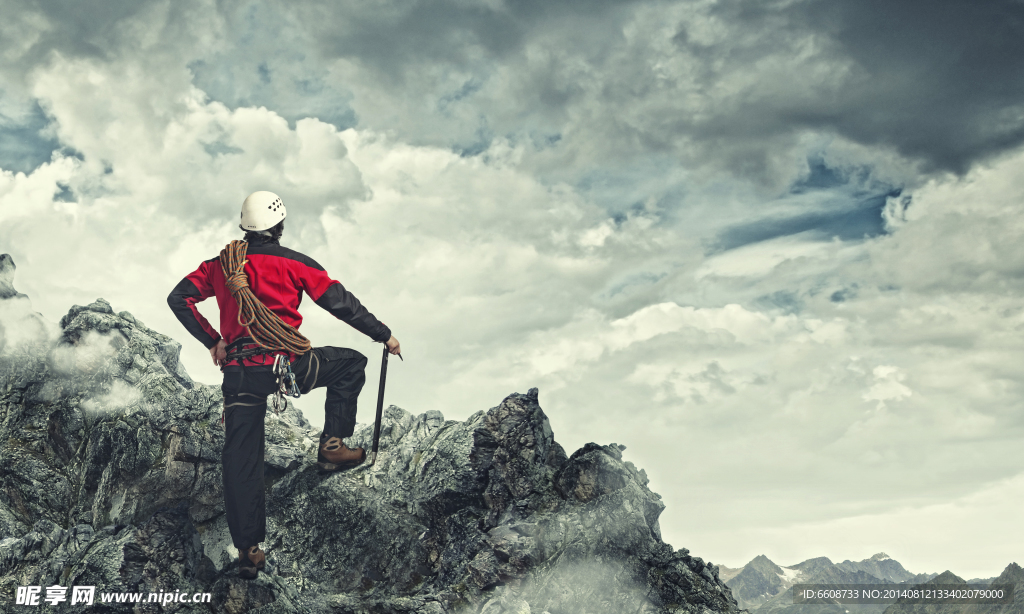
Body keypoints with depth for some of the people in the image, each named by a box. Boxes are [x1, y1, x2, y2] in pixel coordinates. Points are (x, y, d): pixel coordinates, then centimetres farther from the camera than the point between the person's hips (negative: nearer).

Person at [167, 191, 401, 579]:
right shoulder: (293, 263, 1)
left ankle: (248, 551, 10)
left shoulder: (221, 264, 12)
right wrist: (384, 335, 10)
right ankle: (332, 447, 14)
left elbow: (178, 298, 12)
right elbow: (341, 303, 0)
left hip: (238, 372, 4)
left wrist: (212, 341, 17)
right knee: (351, 364, 21)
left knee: (240, 460, 9)